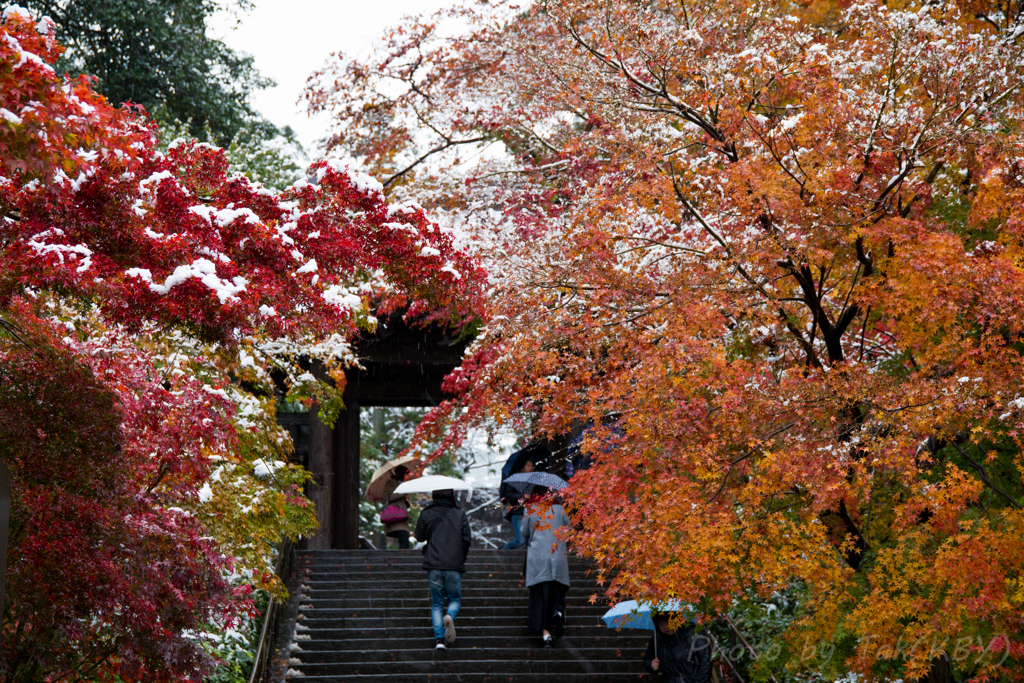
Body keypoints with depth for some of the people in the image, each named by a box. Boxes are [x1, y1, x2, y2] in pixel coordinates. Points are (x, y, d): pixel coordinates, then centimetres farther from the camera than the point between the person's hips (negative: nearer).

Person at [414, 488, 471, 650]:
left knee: (436, 603, 11)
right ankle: (450, 616, -17)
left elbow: (419, 536, 11)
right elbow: (467, 539, 2)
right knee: (455, 598, 16)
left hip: (433, 565, 0)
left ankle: (439, 638, 0)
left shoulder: (426, 514, 3)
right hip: (454, 565, 0)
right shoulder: (460, 514, 3)